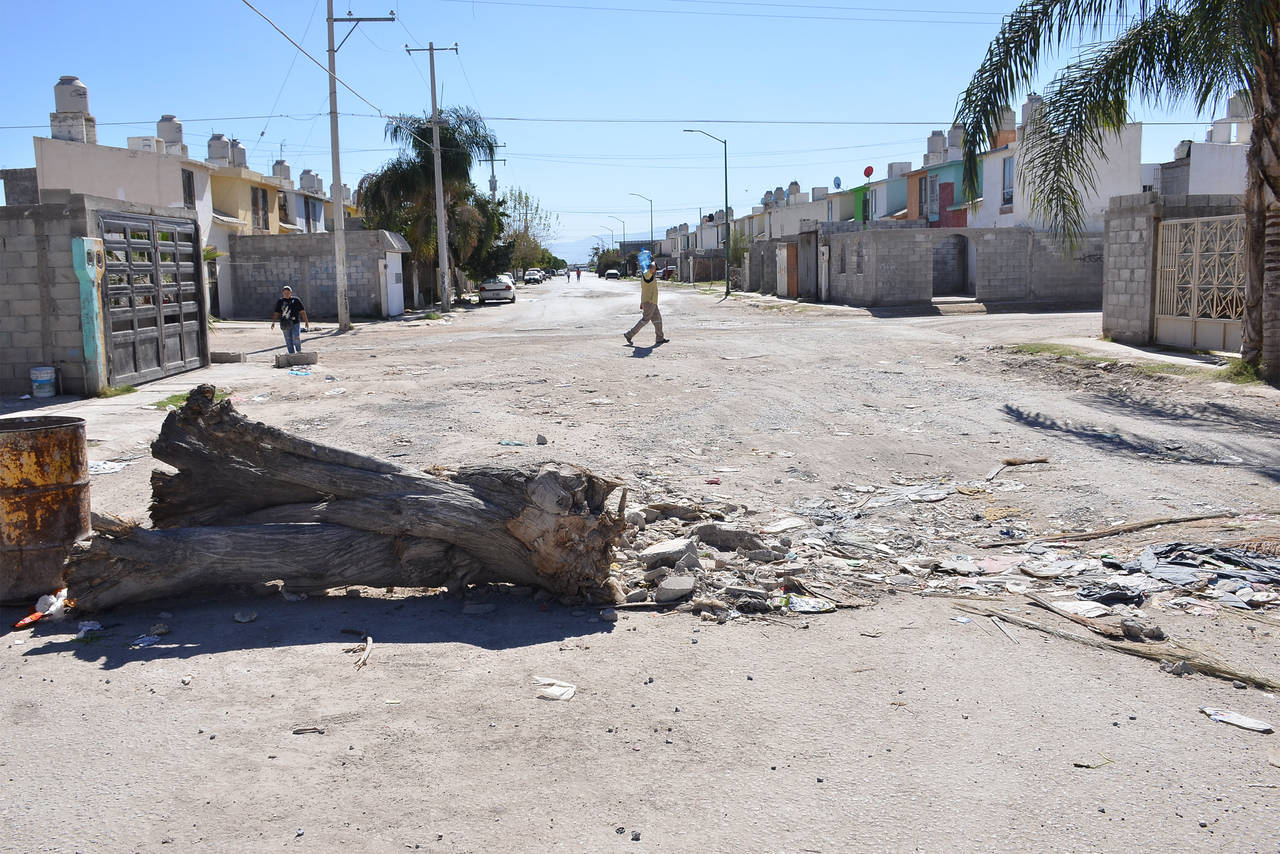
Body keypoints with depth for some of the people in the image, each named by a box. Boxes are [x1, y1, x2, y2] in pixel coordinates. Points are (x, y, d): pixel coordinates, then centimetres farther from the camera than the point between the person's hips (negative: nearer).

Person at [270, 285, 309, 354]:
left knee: (296, 338, -18)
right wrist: (273, 322, 2)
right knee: (288, 342, 2)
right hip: (285, 325, 2)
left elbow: (302, 312, 4)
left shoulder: (296, 300, 5)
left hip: (295, 323, -2)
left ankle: (299, 352, 4)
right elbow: (276, 313, 13)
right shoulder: (280, 301, 10)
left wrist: (306, 322, 0)